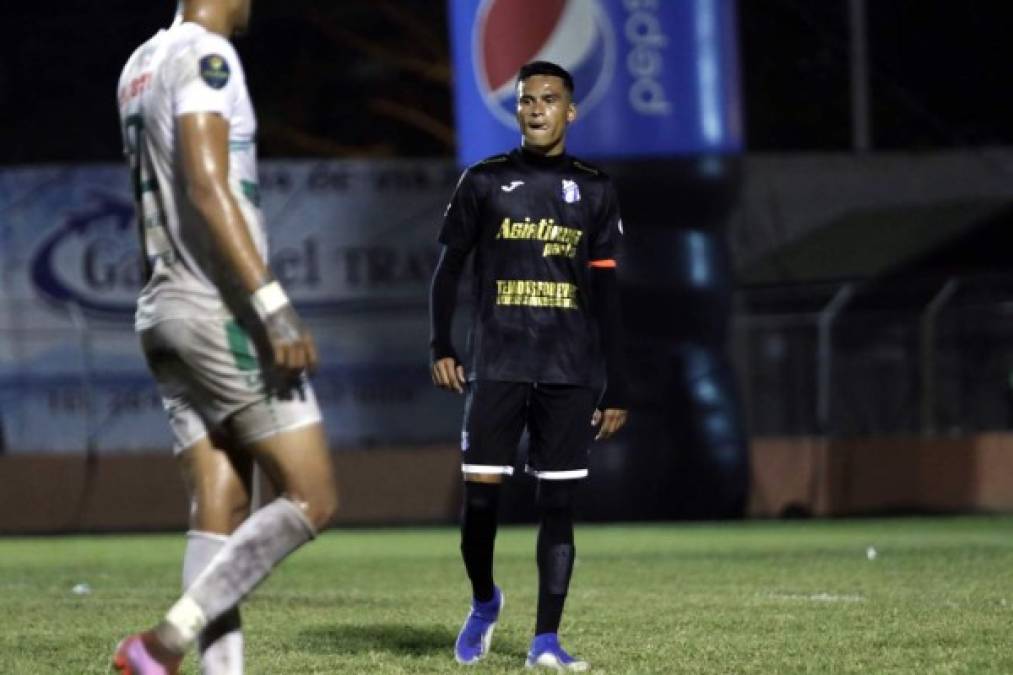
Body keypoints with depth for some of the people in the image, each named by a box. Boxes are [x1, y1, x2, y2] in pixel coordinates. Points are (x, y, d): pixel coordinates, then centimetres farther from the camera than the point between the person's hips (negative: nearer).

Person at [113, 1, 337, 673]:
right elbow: (208, 187, -23)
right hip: (224, 311, -9)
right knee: (312, 499, -5)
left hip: (163, 311, 9)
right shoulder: (204, 55, -12)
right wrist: (274, 306, -26)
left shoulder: (141, 66, 17)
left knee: (219, 514, 4)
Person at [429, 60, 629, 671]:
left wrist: (618, 388, 5)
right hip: (497, 365, -1)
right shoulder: (484, 182, 7)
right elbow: (449, 268, 9)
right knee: (481, 493, -6)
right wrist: (441, 348, -4)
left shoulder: (595, 191, 9)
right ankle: (484, 603, 21)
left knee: (558, 504, -2)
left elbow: (608, 295, 9)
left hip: (571, 372, 1)